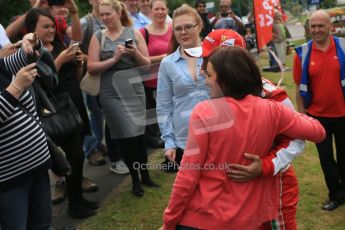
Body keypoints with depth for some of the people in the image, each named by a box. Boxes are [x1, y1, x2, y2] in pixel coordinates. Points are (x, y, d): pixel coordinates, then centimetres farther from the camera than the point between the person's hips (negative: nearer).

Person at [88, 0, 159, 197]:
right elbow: (91, 67, -6)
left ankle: (145, 175, 27)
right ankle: (135, 179, 17)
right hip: (112, 93, -2)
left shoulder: (134, 33, 3)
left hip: (135, 90, 2)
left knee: (139, 132, 9)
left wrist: (135, 53, -15)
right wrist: (114, 58, -15)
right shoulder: (98, 37, 1)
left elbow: (147, 64, 4)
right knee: (127, 135, -1)